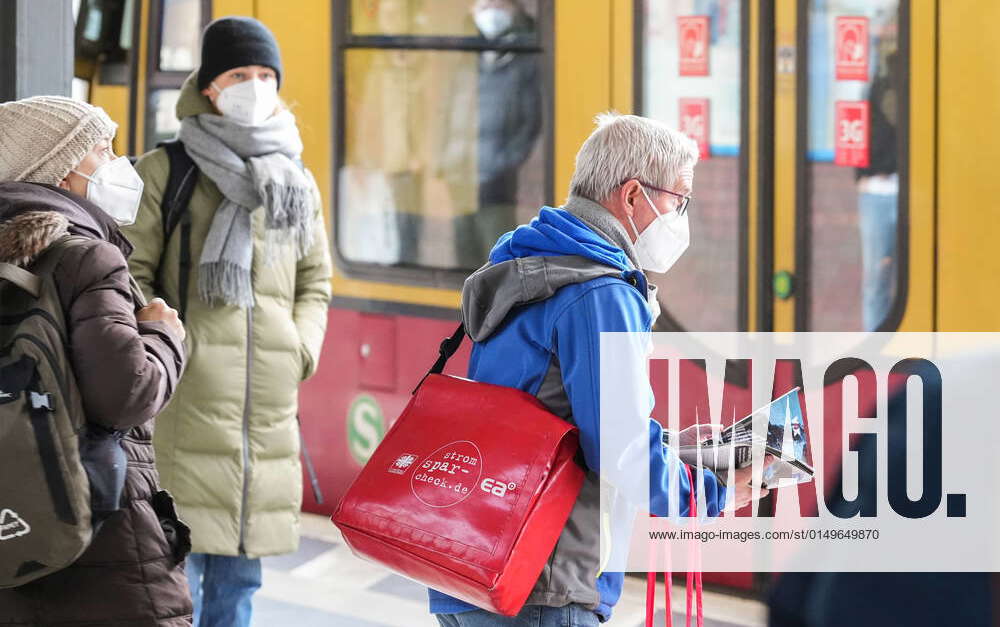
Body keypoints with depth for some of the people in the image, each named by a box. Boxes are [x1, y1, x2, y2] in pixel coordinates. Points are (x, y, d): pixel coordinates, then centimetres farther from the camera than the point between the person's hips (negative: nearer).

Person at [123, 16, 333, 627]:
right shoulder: (166, 172, 2)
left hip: (269, 405, 5)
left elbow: (315, 281, 24)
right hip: (185, 397, -5)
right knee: (178, 562, -11)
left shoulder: (297, 182, 18)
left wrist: (302, 349, 9)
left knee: (240, 573, 10)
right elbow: (130, 274, 0)